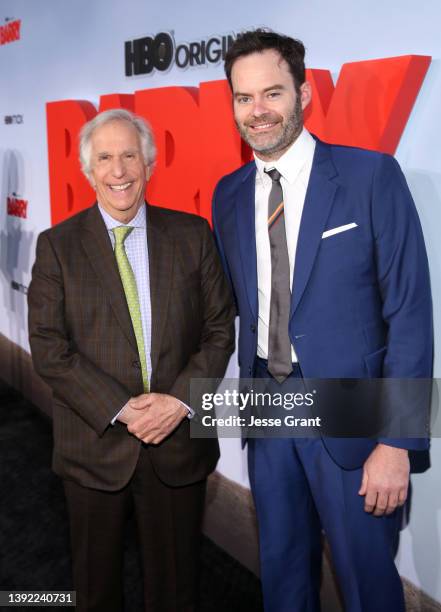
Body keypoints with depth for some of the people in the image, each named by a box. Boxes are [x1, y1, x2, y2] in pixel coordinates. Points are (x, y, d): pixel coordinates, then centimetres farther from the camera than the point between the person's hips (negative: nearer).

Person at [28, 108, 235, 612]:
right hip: (95, 443, 0)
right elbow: (48, 349, -7)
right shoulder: (57, 245, -2)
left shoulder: (193, 235, 1)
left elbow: (220, 329, 0)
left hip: (179, 440, 1)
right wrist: (119, 410, -15)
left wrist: (181, 399, -13)